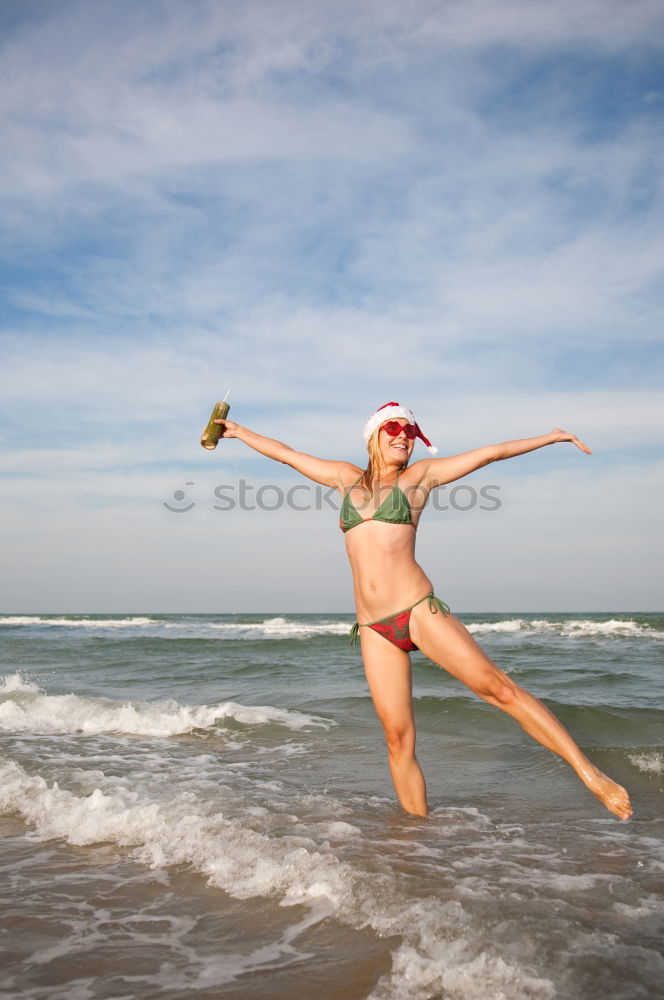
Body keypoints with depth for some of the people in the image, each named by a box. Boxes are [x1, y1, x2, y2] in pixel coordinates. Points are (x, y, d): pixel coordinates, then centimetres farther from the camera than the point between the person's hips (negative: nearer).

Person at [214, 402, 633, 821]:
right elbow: (287, 454, 27)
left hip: (419, 610, -3)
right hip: (374, 629, 3)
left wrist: (550, 436, 15)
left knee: (498, 686, -12)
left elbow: (489, 453, 12)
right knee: (399, 739, 0)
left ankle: (589, 772, -6)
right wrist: (239, 432, 36)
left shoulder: (419, 475, 10)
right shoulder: (347, 477, 18)